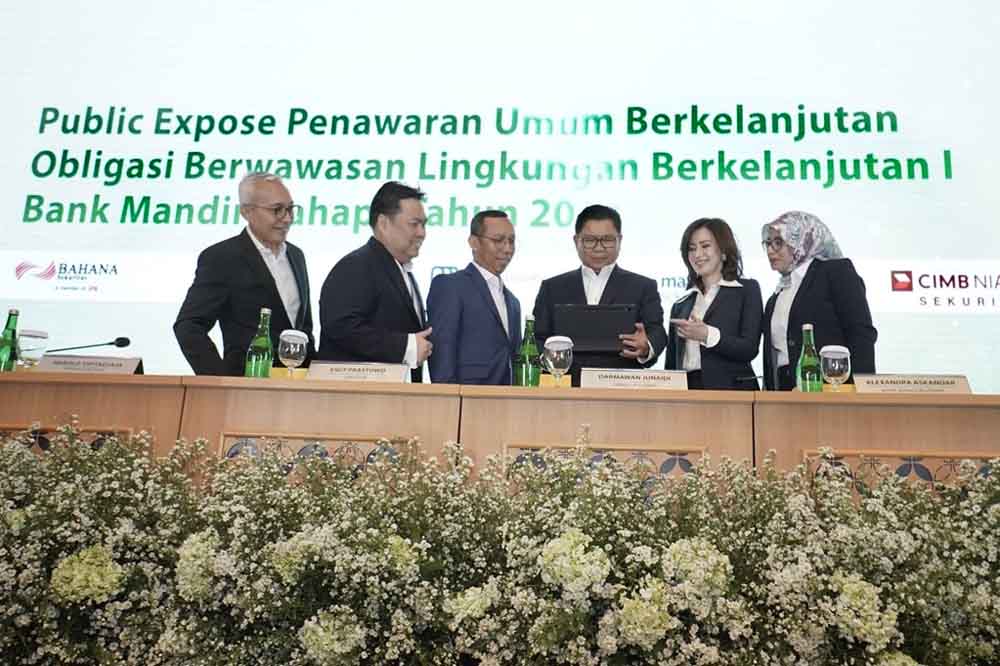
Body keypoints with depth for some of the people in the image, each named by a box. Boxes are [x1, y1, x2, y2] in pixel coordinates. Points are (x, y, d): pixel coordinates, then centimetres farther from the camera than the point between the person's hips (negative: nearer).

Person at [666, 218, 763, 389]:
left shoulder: (747, 290, 7)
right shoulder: (681, 304, 17)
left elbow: (749, 349, -6)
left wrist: (707, 335, -18)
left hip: (731, 389, -3)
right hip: (686, 389, 3)